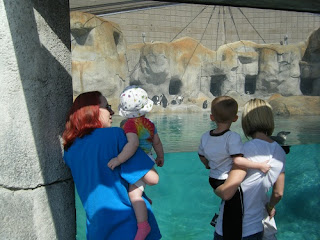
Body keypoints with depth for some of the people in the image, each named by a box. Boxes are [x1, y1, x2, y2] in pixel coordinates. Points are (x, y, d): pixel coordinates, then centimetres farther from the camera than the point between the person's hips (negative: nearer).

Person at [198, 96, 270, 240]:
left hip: (213, 180, 6)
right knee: (233, 223, 4)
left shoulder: (205, 137, -1)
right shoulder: (233, 137, -21)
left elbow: (202, 156, 13)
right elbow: (238, 160, -30)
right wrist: (260, 166, -23)